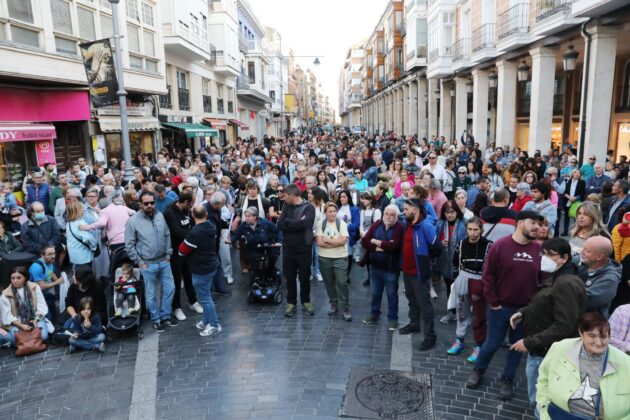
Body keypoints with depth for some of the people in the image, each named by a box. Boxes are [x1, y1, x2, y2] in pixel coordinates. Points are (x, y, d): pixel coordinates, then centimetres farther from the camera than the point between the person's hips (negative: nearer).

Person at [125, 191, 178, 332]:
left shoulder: (160, 216, -1)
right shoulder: (133, 221, -13)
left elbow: (167, 236, 8)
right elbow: (129, 246, -9)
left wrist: (168, 254, 3)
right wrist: (140, 262, -9)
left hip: (164, 261, 4)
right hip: (148, 264, -4)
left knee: (170, 289, 11)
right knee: (151, 294, 9)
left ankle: (165, 316, 30)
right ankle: (156, 319, 28)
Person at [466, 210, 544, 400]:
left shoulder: (539, 249, -4)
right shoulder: (500, 246, -13)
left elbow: (543, 278, 2)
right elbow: (488, 276, -9)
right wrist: (493, 303, -9)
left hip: (527, 309, 3)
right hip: (501, 307, -3)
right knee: (492, 344, 9)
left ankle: (507, 379, 34)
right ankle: (478, 370, 35)